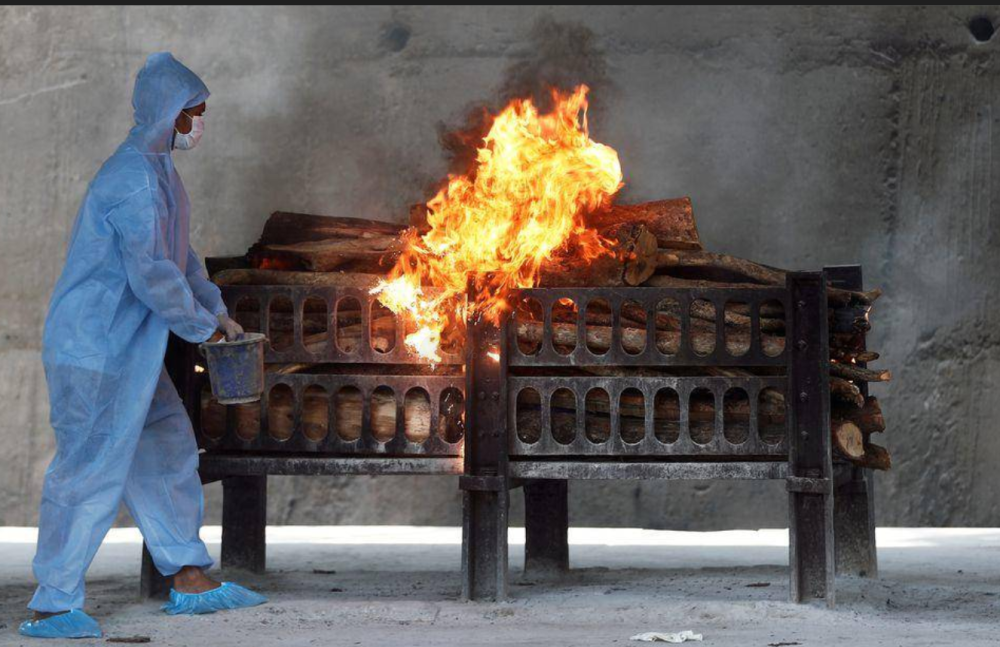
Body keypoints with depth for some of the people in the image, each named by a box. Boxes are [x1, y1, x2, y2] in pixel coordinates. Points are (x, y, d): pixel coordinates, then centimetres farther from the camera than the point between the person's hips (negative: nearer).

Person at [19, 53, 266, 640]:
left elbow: (180, 254, 25)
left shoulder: (159, 171, 15)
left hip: (128, 350, 11)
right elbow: (151, 272, -24)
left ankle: (190, 580, 25)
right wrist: (201, 326, -12)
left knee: (167, 450, 15)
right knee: (93, 471, -6)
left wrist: (217, 311, 15)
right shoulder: (134, 178, -19)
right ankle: (53, 606, 2)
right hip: (95, 350, -11)